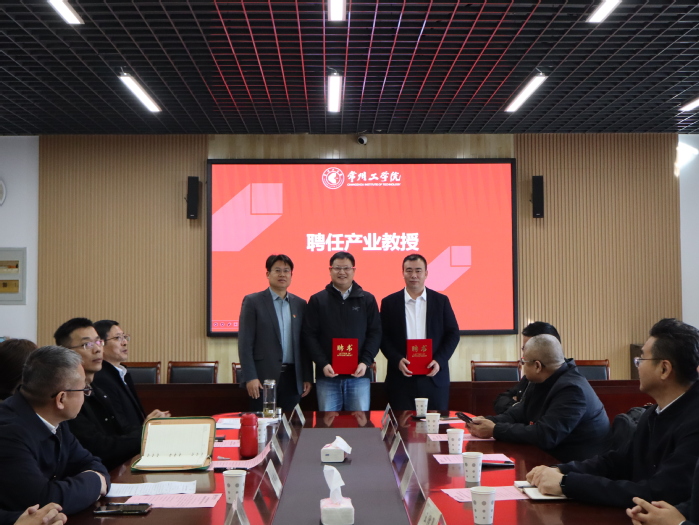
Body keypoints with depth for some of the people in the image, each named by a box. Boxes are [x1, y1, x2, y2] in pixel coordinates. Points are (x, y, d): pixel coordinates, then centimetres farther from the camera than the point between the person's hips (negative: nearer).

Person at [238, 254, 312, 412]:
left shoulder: (300, 304, 11)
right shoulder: (252, 301, -1)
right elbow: (245, 343, -5)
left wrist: (307, 377, 8)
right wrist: (250, 377, -12)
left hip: (292, 377, 4)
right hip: (263, 377, -3)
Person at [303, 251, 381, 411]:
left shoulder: (367, 299, 8)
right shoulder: (317, 300, 7)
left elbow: (375, 333, 4)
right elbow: (309, 335, 1)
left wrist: (365, 362, -9)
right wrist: (322, 364, -11)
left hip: (359, 374, 0)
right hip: (327, 375, 0)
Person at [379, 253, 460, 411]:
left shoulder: (441, 301, 7)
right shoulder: (389, 302, 6)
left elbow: (453, 334, 6)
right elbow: (383, 337, 3)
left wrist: (439, 361, -8)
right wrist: (397, 360, -12)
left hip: (434, 376, 1)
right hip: (402, 377, -1)